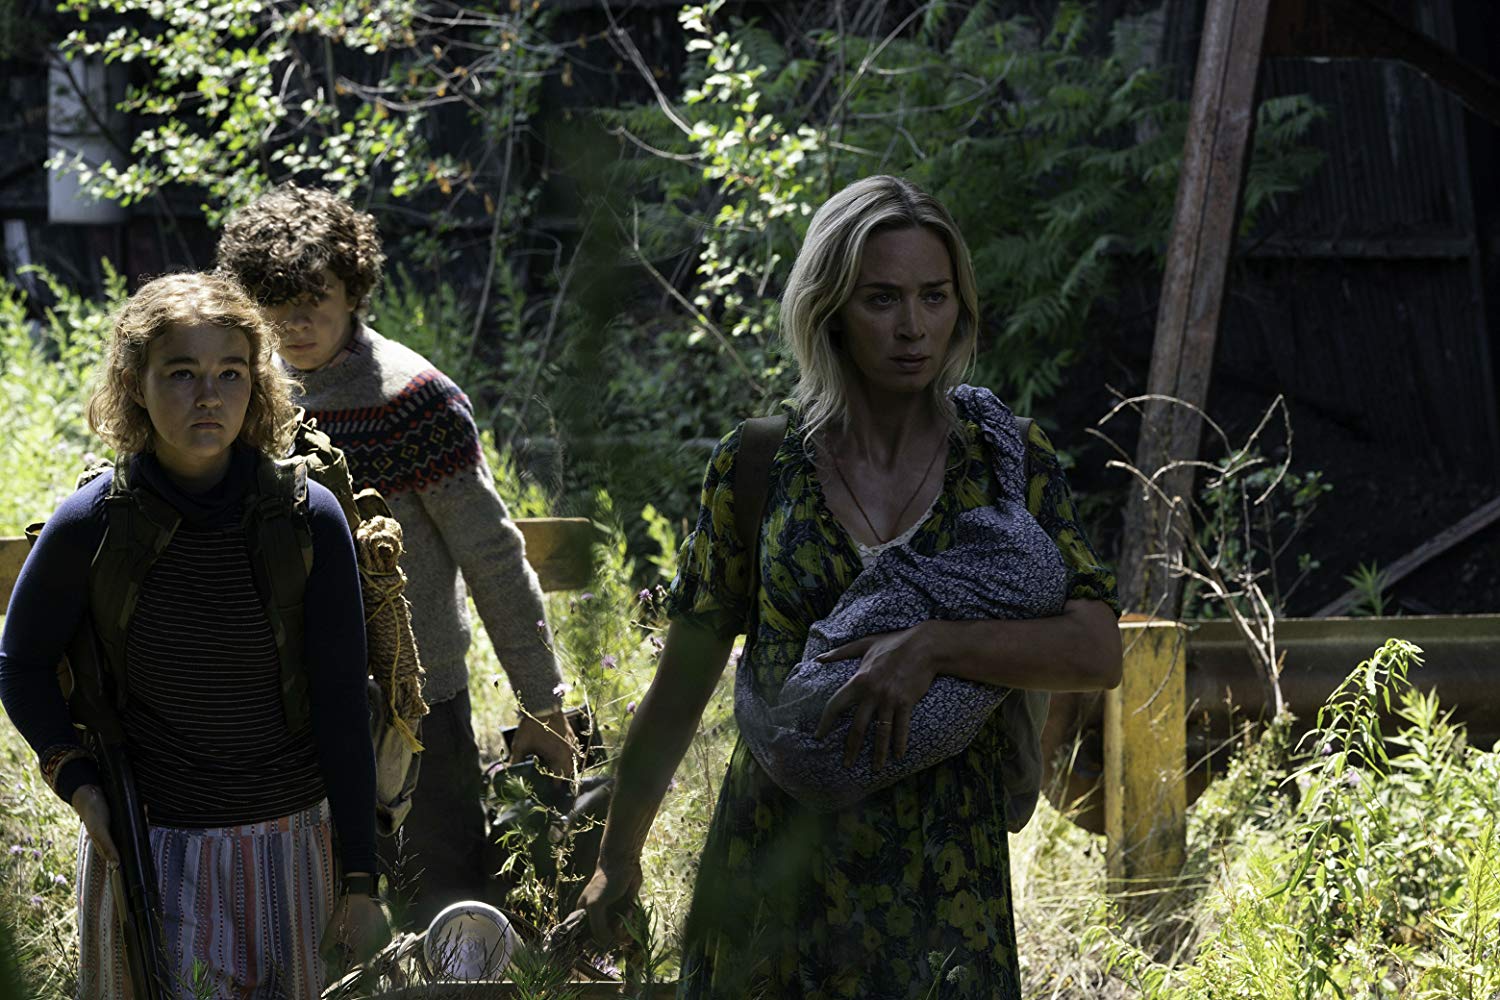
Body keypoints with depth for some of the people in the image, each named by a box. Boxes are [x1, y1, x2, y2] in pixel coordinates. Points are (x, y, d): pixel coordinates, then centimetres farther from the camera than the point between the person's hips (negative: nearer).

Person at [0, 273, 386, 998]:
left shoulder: (309, 517, -9)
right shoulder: (89, 525, -11)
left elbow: (341, 703, -5)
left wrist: (359, 881, -5)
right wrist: (76, 780, -8)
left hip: (291, 840, 1)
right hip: (146, 847, -1)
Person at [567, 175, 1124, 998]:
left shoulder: (1008, 461, 0)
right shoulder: (757, 464, 0)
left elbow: (1098, 653, -10)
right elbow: (680, 689, 6)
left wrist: (932, 646, -23)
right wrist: (618, 860, 9)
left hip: (944, 882, 0)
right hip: (777, 863, 0)